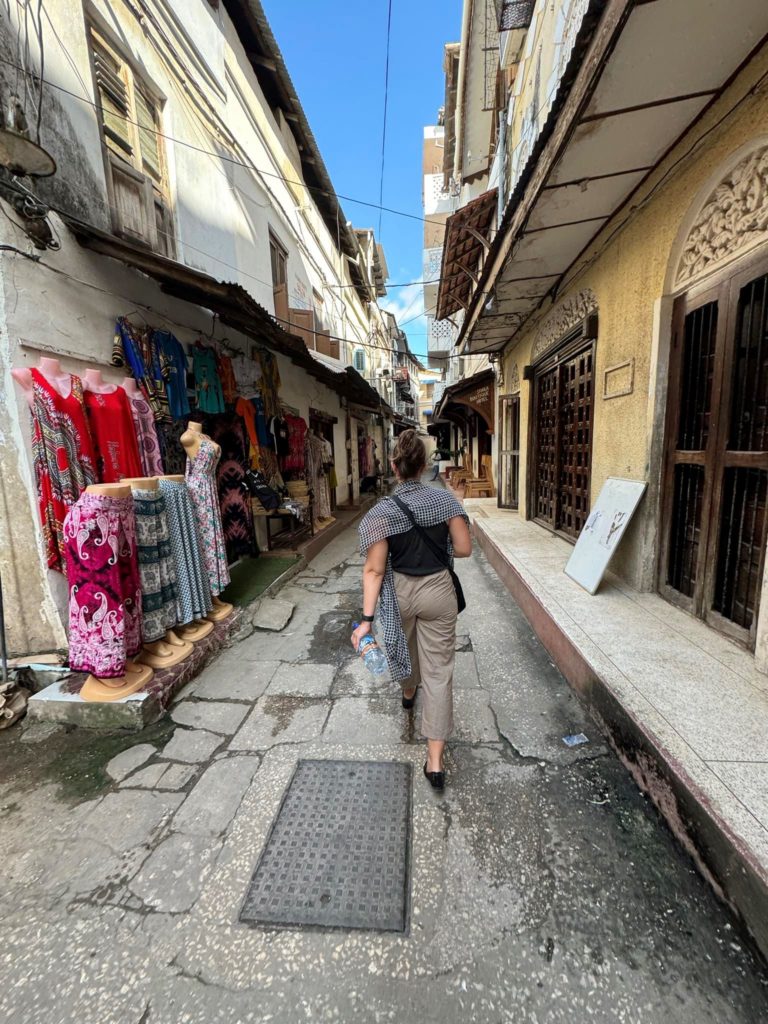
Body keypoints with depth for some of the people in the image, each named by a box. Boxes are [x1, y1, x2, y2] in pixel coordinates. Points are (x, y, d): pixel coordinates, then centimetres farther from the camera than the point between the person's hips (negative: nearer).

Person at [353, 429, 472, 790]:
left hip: (400, 592, 1)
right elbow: (464, 549, -7)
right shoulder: (445, 498, -11)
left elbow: (375, 569, -18)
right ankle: (435, 760, 16)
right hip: (438, 590, 0)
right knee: (439, 671, 10)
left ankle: (408, 693, 62)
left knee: (406, 646, 30)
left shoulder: (383, 510, -15)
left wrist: (366, 618, -14)